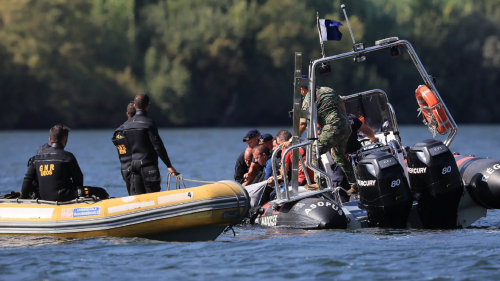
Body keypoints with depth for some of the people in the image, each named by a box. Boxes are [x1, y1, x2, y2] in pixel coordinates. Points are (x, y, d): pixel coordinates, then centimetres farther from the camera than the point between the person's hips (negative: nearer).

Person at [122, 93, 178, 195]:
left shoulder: (126, 126, 9)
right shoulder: (148, 123, -12)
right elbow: (158, 147, -14)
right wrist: (169, 166, -8)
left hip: (134, 165, 6)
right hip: (148, 165, -6)